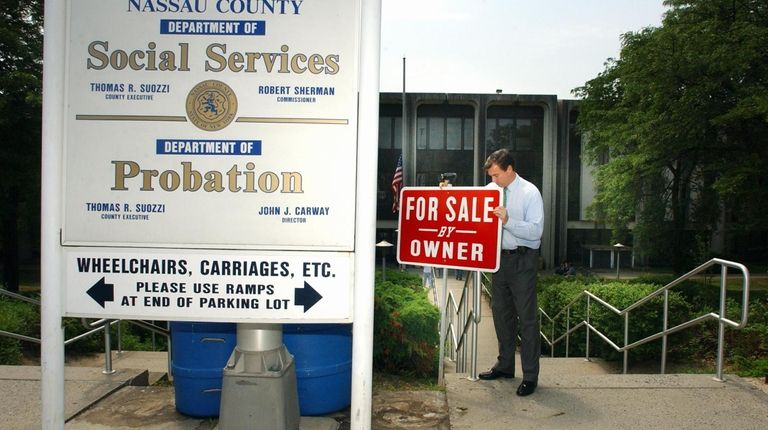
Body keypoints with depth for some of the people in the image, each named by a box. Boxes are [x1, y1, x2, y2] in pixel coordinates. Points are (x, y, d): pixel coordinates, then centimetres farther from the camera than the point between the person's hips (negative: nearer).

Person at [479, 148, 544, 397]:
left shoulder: (530, 193, -11)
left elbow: (536, 230, -18)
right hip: (500, 257, 6)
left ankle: (530, 375, 9)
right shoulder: (491, 190, 5)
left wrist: (508, 221, -29)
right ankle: (505, 365, 32)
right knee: (501, 312, 15)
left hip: (522, 260, -6)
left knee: (527, 317, -1)